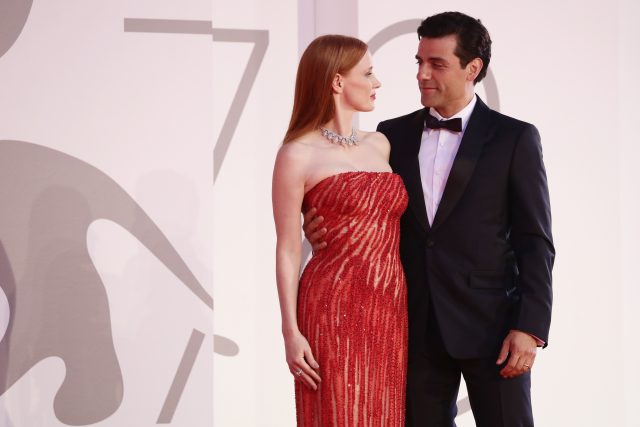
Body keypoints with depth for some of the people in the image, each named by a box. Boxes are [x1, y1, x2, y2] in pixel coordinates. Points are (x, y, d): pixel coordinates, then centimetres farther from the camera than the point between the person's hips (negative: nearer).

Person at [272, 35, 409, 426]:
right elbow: (288, 250, -4)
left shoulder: (380, 144, 14)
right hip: (335, 310, -6)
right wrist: (291, 331, -10)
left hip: (391, 310, 6)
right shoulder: (298, 155, -4)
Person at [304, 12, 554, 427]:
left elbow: (535, 242, -4)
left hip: (490, 326, -3)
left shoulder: (515, 139, -2)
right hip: (418, 328, 3)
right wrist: (327, 231, -9)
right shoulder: (394, 135, 8)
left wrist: (530, 328, -13)